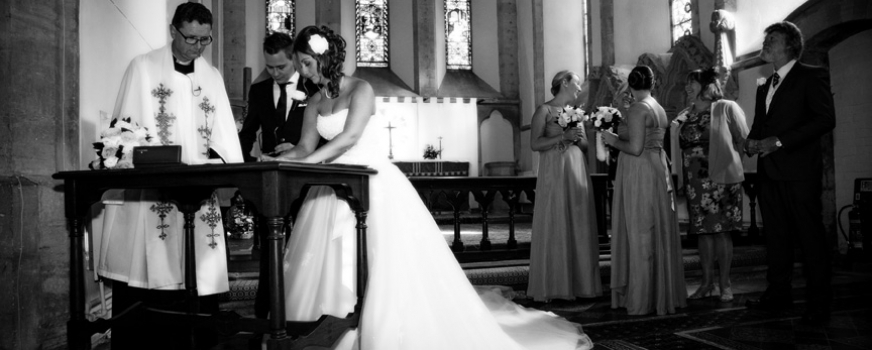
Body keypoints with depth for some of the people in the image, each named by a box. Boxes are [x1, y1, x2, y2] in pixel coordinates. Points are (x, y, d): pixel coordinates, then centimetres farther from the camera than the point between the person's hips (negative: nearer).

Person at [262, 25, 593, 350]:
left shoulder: (360, 89, -9)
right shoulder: (314, 103, 11)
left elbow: (349, 136, -21)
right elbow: (306, 147, 6)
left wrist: (305, 162, -28)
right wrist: (277, 159, -12)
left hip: (376, 186, -6)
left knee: (388, 267, -7)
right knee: (327, 268, 5)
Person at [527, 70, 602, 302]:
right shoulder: (544, 110, -3)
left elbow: (585, 145, 18)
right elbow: (535, 144, -12)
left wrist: (577, 138, -2)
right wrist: (563, 136, -17)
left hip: (577, 172, 6)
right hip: (554, 172, -6)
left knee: (579, 225, 5)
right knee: (555, 226, -4)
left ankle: (578, 283, 13)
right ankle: (553, 285, 4)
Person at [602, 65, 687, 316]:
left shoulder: (638, 109, -14)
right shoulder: (659, 109, 11)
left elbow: (636, 148, -21)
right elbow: (649, 142, 13)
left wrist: (614, 140, -5)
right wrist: (622, 134, 18)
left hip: (639, 174, -8)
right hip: (658, 171, 8)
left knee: (640, 235, -1)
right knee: (659, 234, 14)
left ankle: (642, 301, 7)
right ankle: (663, 294, 24)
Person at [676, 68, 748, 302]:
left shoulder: (726, 108, 0)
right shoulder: (684, 117, 13)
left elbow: (743, 140, 0)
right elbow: (677, 146, 14)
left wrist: (727, 160, 0)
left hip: (721, 178, -4)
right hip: (694, 181, 4)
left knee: (722, 230, -2)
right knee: (702, 231, 6)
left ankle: (724, 283, 6)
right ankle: (707, 282, 14)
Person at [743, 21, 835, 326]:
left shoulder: (812, 76, -2)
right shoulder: (764, 87, 21)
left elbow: (826, 119, -12)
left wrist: (779, 140, -17)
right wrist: (751, 142, 1)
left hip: (799, 172, -7)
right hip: (770, 173, 7)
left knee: (811, 238, -2)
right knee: (776, 237, 11)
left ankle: (819, 305, 5)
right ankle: (778, 295, 21)